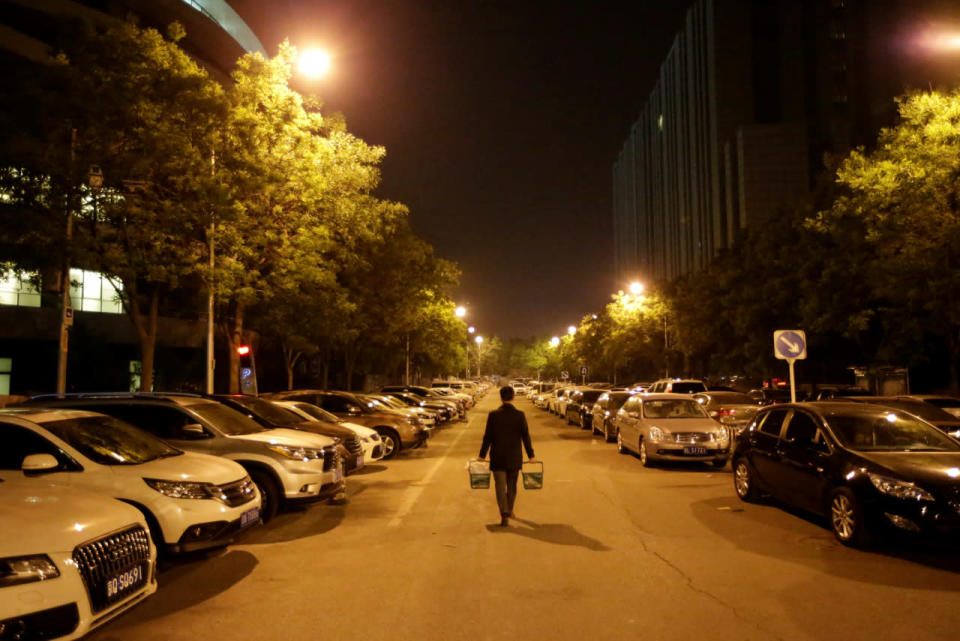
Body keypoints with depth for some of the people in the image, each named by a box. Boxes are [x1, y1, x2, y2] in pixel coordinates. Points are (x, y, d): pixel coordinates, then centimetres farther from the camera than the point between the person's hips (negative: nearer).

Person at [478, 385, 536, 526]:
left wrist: (482, 455, 4)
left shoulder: (493, 415, -9)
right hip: (514, 458, 1)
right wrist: (531, 455, 6)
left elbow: (487, 437, -6)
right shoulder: (519, 415, -8)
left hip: (498, 458, -1)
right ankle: (509, 510, 33)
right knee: (512, 486, 19)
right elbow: (525, 437, -4)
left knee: (500, 487, 3)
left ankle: (504, 515, -8)